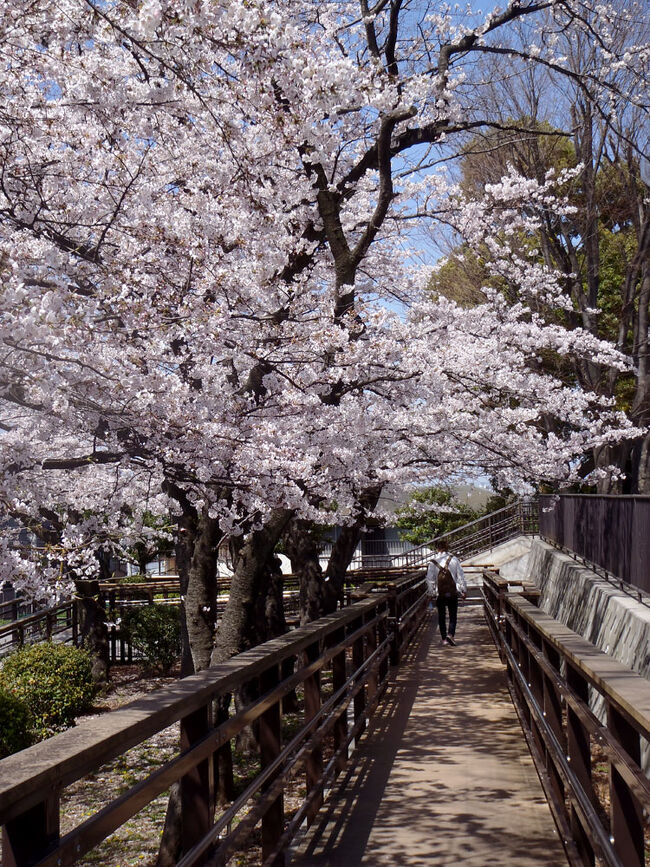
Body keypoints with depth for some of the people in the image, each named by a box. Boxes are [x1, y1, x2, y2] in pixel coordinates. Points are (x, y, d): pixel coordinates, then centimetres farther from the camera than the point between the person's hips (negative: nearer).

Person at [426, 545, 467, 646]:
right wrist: (464, 591, 5)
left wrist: (432, 592, 9)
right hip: (453, 592, 0)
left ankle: (443, 638, 12)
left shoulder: (432, 563, -5)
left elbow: (430, 580, -2)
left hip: (440, 594, 0)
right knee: (453, 615, 6)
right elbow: (461, 576, -2)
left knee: (441, 616, 11)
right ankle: (450, 634, -13)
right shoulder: (454, 560, -3)